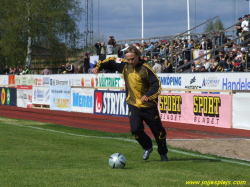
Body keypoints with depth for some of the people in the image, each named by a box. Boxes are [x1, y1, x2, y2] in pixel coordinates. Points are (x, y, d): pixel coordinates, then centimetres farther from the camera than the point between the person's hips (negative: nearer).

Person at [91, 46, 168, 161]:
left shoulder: (145, 68, -14)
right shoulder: (125, 65, 0)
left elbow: (157, 85, -19)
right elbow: (111, 62, 15)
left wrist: (148, 95, -33)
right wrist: (98, 67, 1)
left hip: (149, 106, -3)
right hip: (133, 105, 3)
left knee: (158, 131, 6)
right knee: (136, 129, -12)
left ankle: (163, 153, 30)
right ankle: (147, 148, 17)